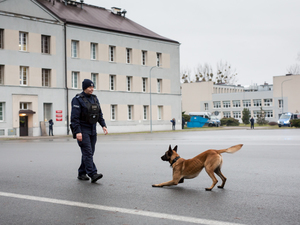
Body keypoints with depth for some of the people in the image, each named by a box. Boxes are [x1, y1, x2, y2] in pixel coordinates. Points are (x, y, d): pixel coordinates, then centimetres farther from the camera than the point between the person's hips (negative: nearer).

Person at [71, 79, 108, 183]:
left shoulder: (94, 98, 12)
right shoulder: (78, 99, -10)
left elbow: (100, 114, 17)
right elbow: (75, 117, -15)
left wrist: (103, 125, 5)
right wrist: (77, 132, -22)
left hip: (92, 130, 7)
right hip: (82, 130, -7)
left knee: (89, 153, 9)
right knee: (87, 152, -13)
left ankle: (81, 173, 19)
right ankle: (93, 174, -18)